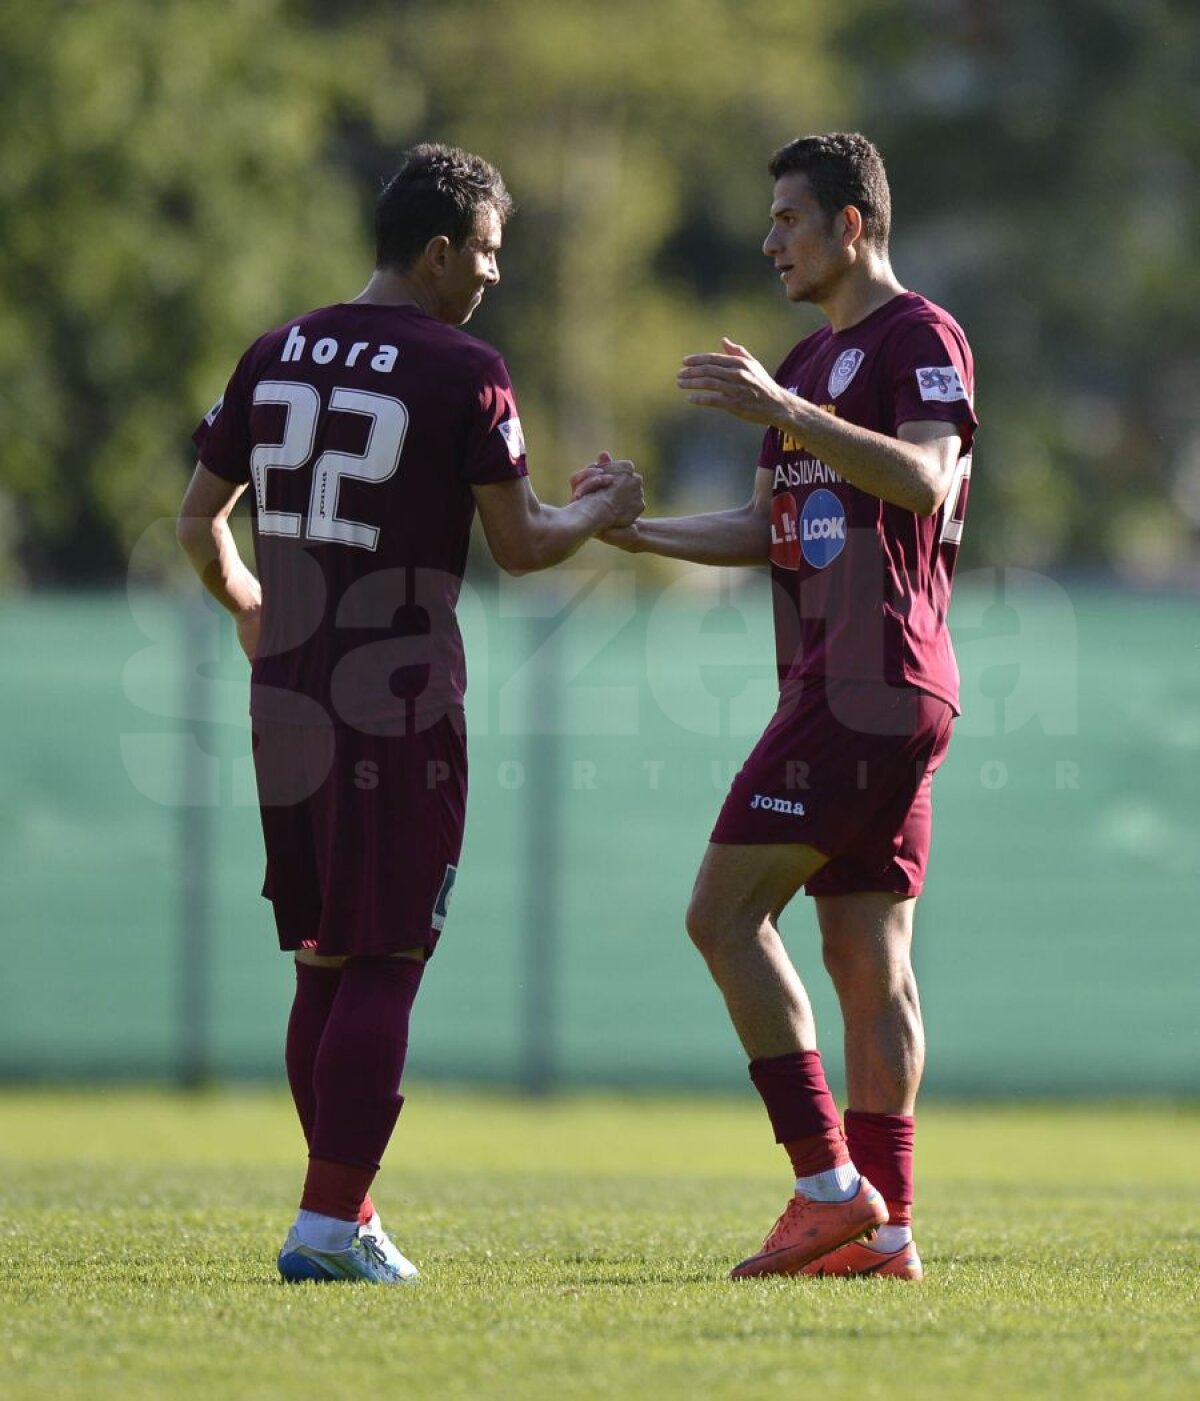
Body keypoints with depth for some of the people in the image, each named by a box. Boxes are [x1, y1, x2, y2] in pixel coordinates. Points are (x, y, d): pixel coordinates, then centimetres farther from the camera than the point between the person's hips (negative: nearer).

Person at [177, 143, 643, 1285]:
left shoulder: (275, 356, 9)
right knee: (383, 966, -3)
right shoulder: (463, 375, -8)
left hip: (286, 699, 6)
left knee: (323, 964, 13)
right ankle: (331, 1223, -8)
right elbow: (520, 544, -5)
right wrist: (604, 512, 15)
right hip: (398, 706, -6)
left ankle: (342, 1213, 16)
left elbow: (198, 521, 16)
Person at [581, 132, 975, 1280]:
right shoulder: (810, 361, 23)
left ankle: (829, 1184, -13)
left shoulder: (920, 337, -7)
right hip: (836, 686, 10)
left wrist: (784, 412, -28)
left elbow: (922, 482, -23)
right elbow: (768, 529, 26)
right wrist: (633, 530, 17)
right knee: (867, 957, 5)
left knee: (725, 912, -12)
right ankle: (882, 1225, 4)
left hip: (870, 688, -10)